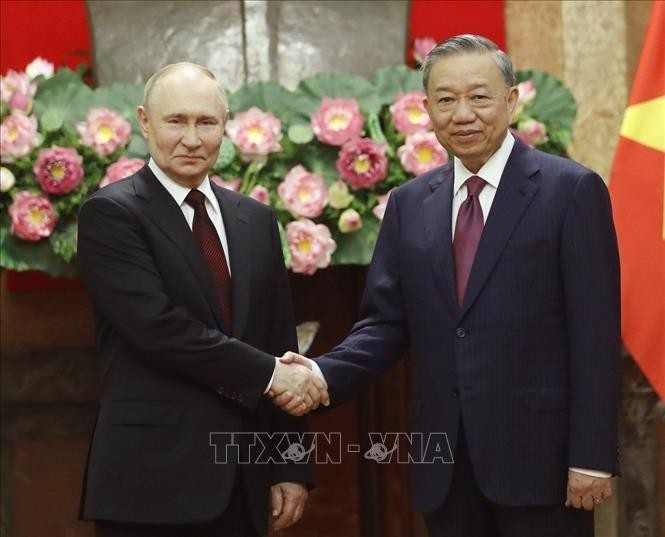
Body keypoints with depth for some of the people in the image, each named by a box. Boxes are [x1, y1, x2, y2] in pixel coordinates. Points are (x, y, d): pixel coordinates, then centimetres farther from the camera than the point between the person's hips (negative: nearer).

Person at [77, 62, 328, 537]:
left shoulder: (257, 220, 13)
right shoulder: (110, 214, -5)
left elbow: (281, 343, 13)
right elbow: (158, 327, -16)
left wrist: (292, 467, 9)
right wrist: (267, 374, -14)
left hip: (243, 481, 5)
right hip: (152, 482, -5)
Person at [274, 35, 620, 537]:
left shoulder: (572, 190, -3)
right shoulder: (409, 204, 11)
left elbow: (595, 334, -7)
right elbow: (386, 322, 9)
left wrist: (592, 457, -12)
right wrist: (323, 375, -10)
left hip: (539, 453, -4)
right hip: (446, 464, 4)